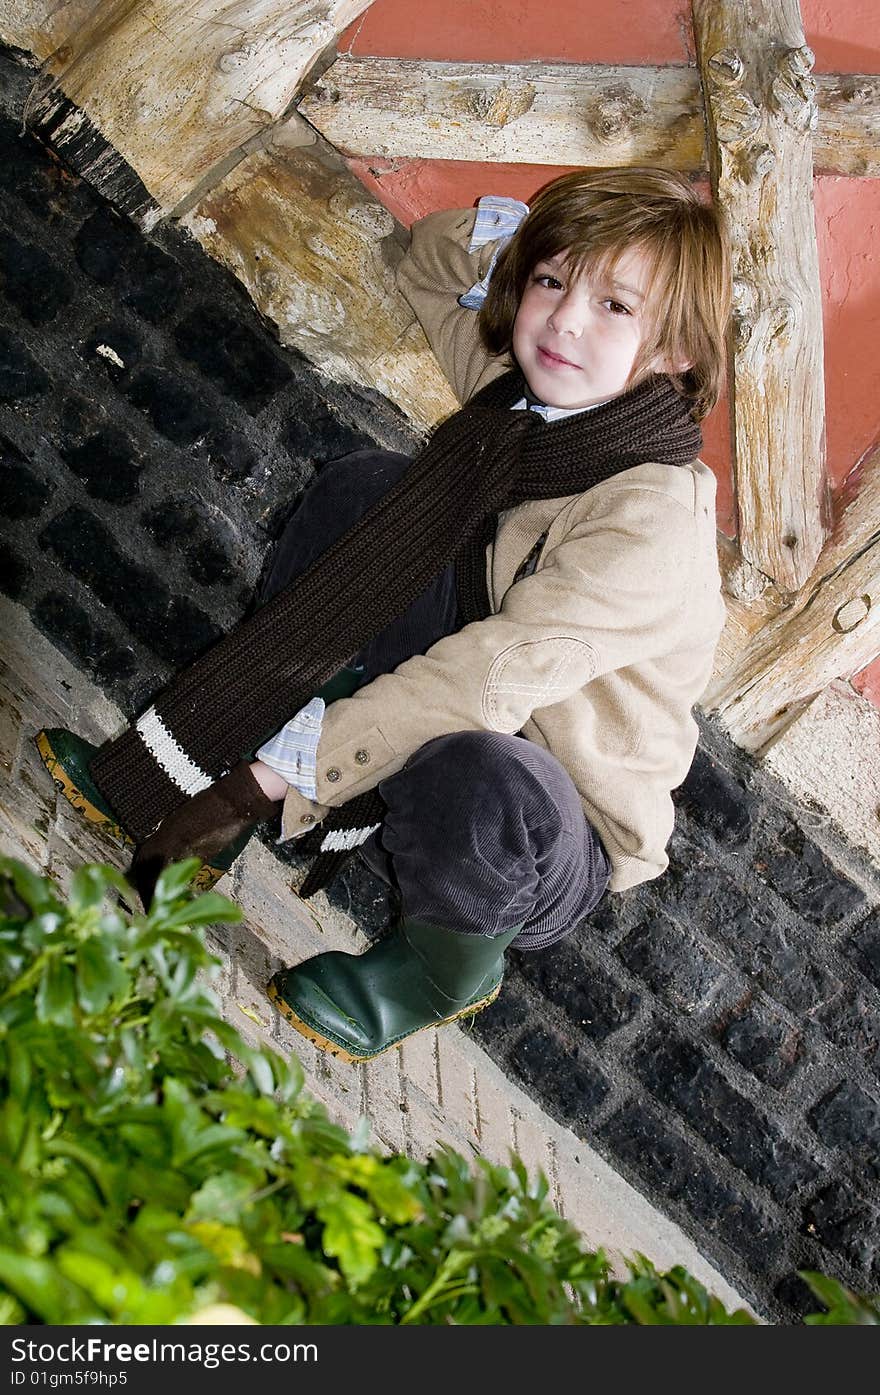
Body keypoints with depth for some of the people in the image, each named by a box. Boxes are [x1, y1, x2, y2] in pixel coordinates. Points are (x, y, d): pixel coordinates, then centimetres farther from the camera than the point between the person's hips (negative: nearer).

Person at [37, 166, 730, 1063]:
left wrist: (279, 773, -31)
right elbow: (431, 256, 16)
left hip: (546, 848, -6)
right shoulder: (522, 393, -2)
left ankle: (442, 965, -7)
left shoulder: (655, 518, -26)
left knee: (470, 768, -43)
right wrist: (513, 233, -5)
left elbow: (487, 681, -33)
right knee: (364, 490, -8)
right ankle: (188, 769, -8)